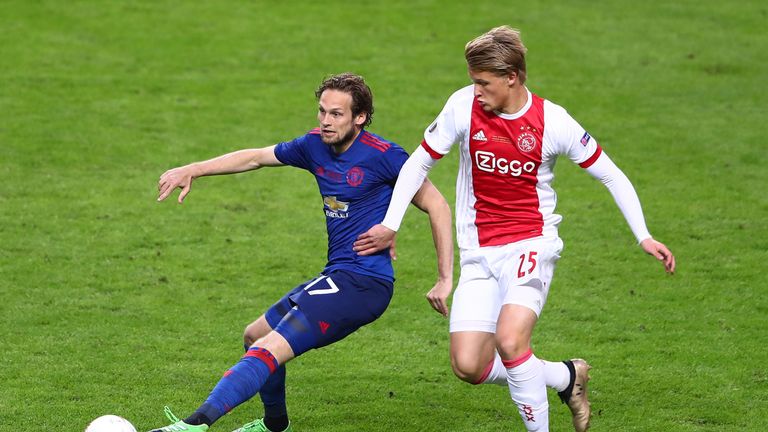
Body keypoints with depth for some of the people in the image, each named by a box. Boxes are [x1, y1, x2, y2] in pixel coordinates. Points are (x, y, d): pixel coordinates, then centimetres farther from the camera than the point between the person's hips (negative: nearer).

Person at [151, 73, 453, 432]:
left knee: (271, 348, -22)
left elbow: (437, 206, -8)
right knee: (255, 335, 22)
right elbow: (254, 158, 18)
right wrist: (192, 171, 11)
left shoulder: (383, 156, -14)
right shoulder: (315, 146, 6)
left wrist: (446, 278, -10)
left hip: (363, 282, -9)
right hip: (337, 276, 9)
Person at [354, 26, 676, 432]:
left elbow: (612, 176, 0)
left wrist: (643, 237, -9)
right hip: (478, 256, 4)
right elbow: (419, 162, 6)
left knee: (509, 341, -27)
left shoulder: (553, 122, -10)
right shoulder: (464, 107, -6)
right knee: (467, 365, -7)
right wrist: (390, 225, -2)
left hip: (531, 245, -4)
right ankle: (566, 376, 15)